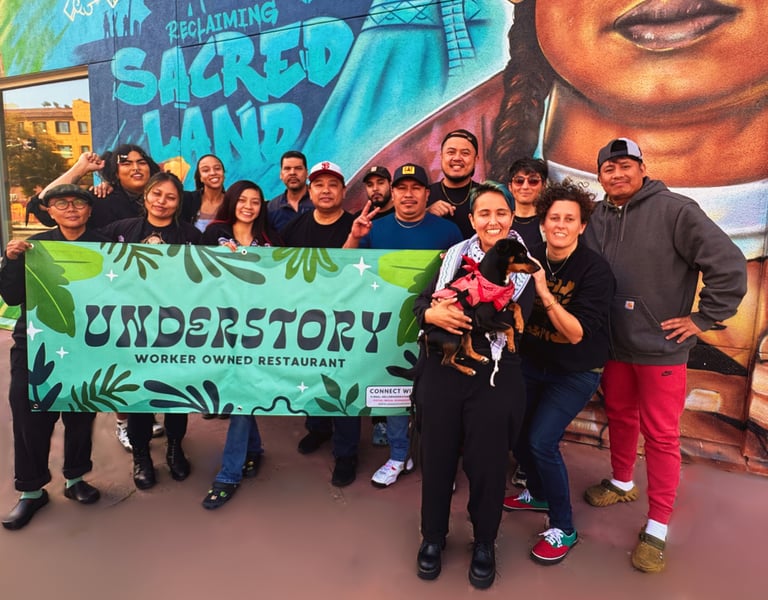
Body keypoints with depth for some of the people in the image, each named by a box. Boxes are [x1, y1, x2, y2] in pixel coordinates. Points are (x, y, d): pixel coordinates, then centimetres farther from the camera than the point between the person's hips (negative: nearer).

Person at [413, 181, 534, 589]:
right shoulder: (455, 255, 7)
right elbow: (420, 304, 2)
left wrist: (460, 311, -25)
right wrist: (434, 315, -20)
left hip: (496, 377, -2)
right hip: (441, 370, 2)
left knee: (487, 462, 9)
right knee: (436, 456, 11)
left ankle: (484, 543, 35)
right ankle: (433, 535, 35)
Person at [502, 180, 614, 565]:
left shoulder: (595, 269, -19)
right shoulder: (530, 259, -6)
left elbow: (577, 334, -26)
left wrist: (544, 292, -36)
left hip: (575, 372, -5)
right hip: (533, 363, 5)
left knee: (541, 441, -13)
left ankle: (563, 529, 10)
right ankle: (539, 494, 35)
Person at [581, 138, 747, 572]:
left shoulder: (674, 210, -13)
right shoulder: (599, 219, 4)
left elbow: (729, 264, -15)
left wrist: (703, 318, -12)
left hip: (661, 347, -5)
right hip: (614, 345, 6)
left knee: (661, 434, 3)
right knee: (620, 417, 21)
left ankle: (657, 528, 17)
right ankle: (622, 483, 44)